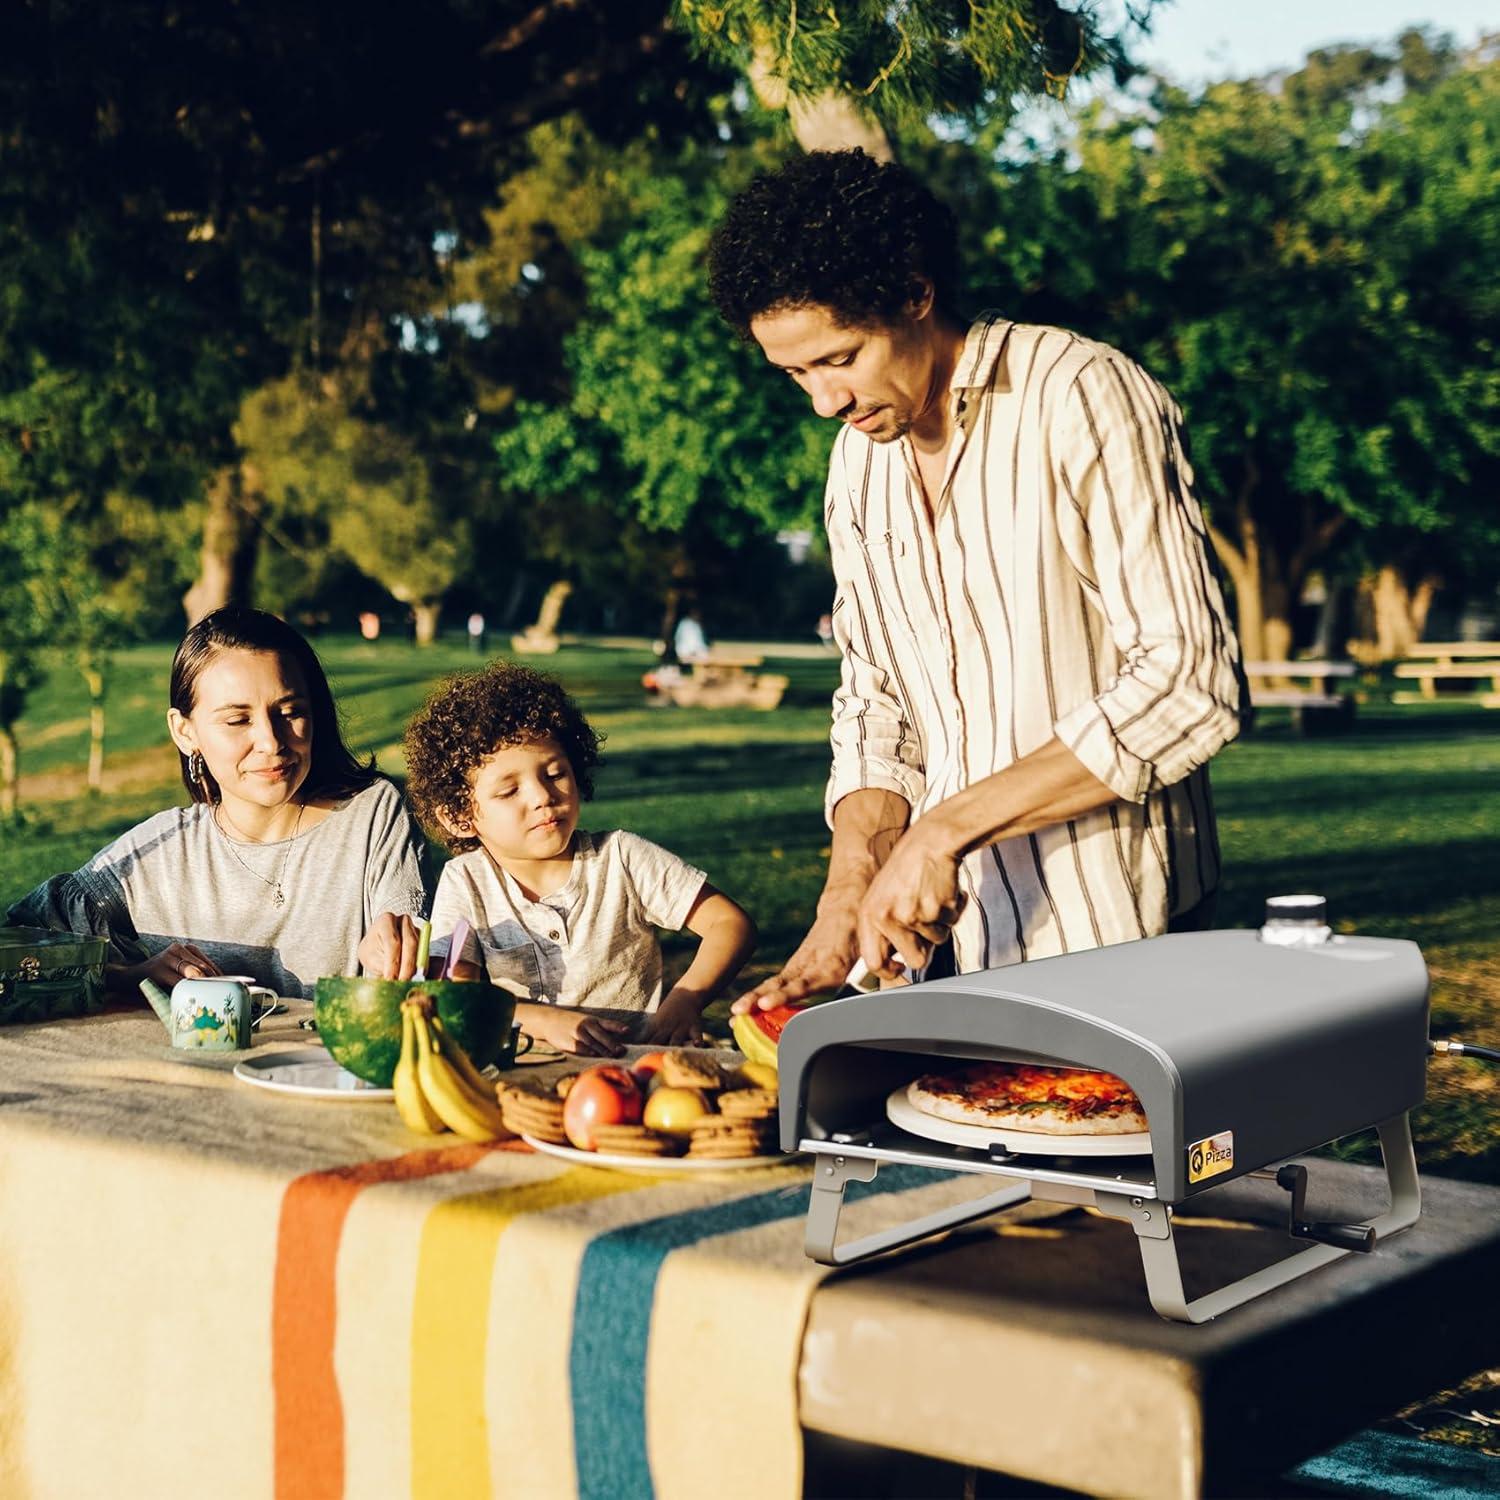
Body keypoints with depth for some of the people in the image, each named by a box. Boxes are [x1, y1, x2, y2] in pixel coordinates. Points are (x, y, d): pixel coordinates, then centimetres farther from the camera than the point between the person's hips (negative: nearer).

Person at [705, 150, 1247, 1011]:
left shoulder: (1083, 399, -14)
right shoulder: (858, 463, 8)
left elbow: (1191, 685, -21)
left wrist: (947, 826, -21)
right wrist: (845, 905, -3)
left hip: (1111, 938, -6)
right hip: (944, 937, 6)